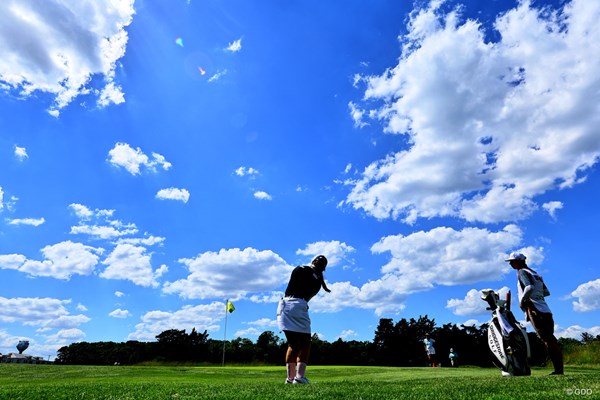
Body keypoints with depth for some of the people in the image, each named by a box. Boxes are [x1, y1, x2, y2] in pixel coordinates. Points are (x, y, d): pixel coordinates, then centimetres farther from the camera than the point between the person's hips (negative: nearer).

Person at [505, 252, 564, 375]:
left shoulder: (522, 272, -2)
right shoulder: (535, 273, 24)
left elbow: (529, 287, -20)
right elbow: (547, 292, 24)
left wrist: (522, 300, -9)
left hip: (535, 310, -9)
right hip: (546, 310, 9)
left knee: (547, 340, -10)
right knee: (551, 339, 7)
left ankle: (558, 369, -10)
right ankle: (560, 368, 8)